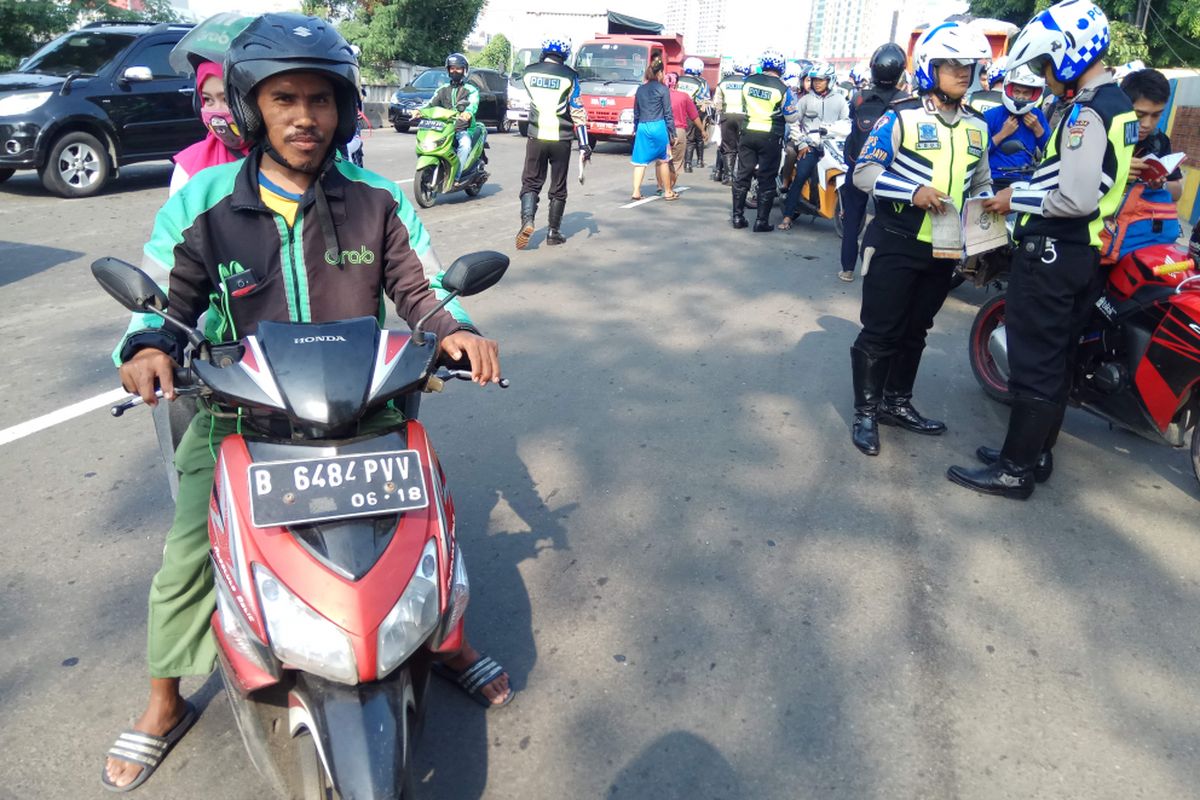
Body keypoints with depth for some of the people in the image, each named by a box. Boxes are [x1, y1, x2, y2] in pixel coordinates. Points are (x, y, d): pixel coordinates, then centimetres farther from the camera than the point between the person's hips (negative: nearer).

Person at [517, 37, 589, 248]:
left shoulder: (528, 73, 3)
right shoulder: (569, 76, -5)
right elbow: (578, 112, -5)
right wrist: (584, 144, -4)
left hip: (536, 137, 1)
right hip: (561, 139, -1)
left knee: (530, 182, 9)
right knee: (558, 187, 9)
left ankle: (527, 221, -14)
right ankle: (553, 232, 13)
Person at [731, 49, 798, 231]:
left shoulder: (748, 81, -1)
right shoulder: (782, 88, -12)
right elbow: (791, 117, -5)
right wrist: (792, 100, 11)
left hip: (747, 133, 4)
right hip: (770, 138, -3)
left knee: (743, 175, 10)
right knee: (767, 179, 2)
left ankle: (737, 216, 12)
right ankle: (762, 221, 2)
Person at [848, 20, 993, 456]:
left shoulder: (977, 126, 11)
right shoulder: (901, 116, -9)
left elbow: (980, 183, 20)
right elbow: (864, 172, -13)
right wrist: (912, 191, -25)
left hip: (944, 249, 6)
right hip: (895, 244, -6)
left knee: (914, 332, 16)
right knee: (880, 332, -2)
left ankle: (896, 403, 29)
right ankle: (865, 412, 10)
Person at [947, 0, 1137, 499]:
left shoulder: (1087, 112, -18)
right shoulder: (1117, 105, 14)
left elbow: (1077, 199, -25)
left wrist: (1017, 199, -12)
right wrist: (1031, 187, 12)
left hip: (1053, 253, -10)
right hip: (1085, 252, 10)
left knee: (1033, 363, -4)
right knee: (1056, 360, 16)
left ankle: (1017, 470, 4)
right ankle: (1036, 452, 28)